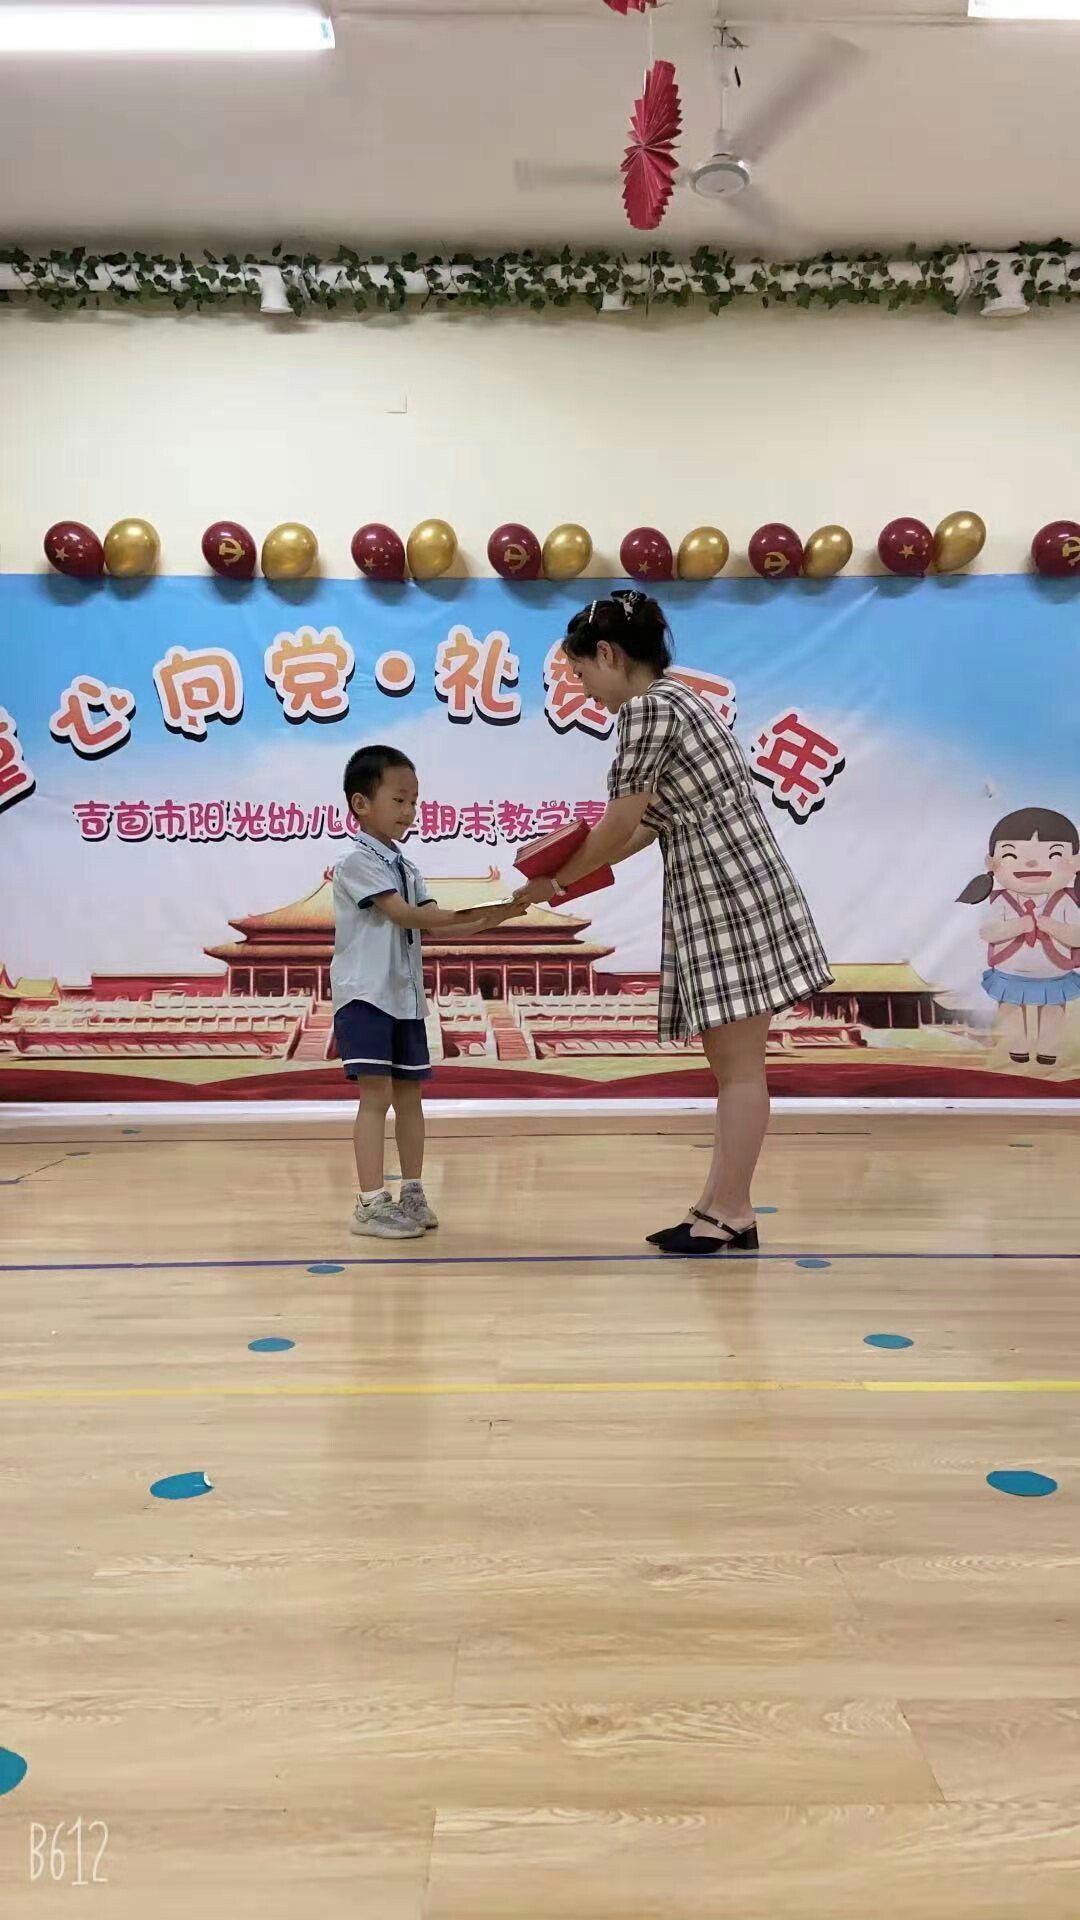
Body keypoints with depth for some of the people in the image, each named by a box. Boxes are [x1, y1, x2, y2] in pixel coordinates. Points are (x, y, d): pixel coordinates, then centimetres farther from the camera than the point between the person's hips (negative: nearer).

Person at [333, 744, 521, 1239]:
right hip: (365, 994, -8)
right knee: (376, 1096, -10)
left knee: (410, 1094, 10)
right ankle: (370, 1203, -7)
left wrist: (497, 915, -4)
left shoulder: (406, 868, 16)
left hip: (406, 997, 8)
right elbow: (406, 915, -18)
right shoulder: (357, 862, -9)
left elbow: (435, 926, 8)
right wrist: (468, 915, -24)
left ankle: (412, 1193, 20)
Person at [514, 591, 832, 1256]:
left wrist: (553, 883, 4)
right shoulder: (673, 698, 18)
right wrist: (571, 873, 18)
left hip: (730, 893, -10)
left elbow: (618, 827, -11)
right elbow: (653, 823, 18)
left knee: (739, 1067, -3)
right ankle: (726, 1208, 19)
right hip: (718, 896, 10)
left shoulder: (649, 708, -12)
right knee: (732, 1063, 11)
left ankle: (728, 1212, 5)